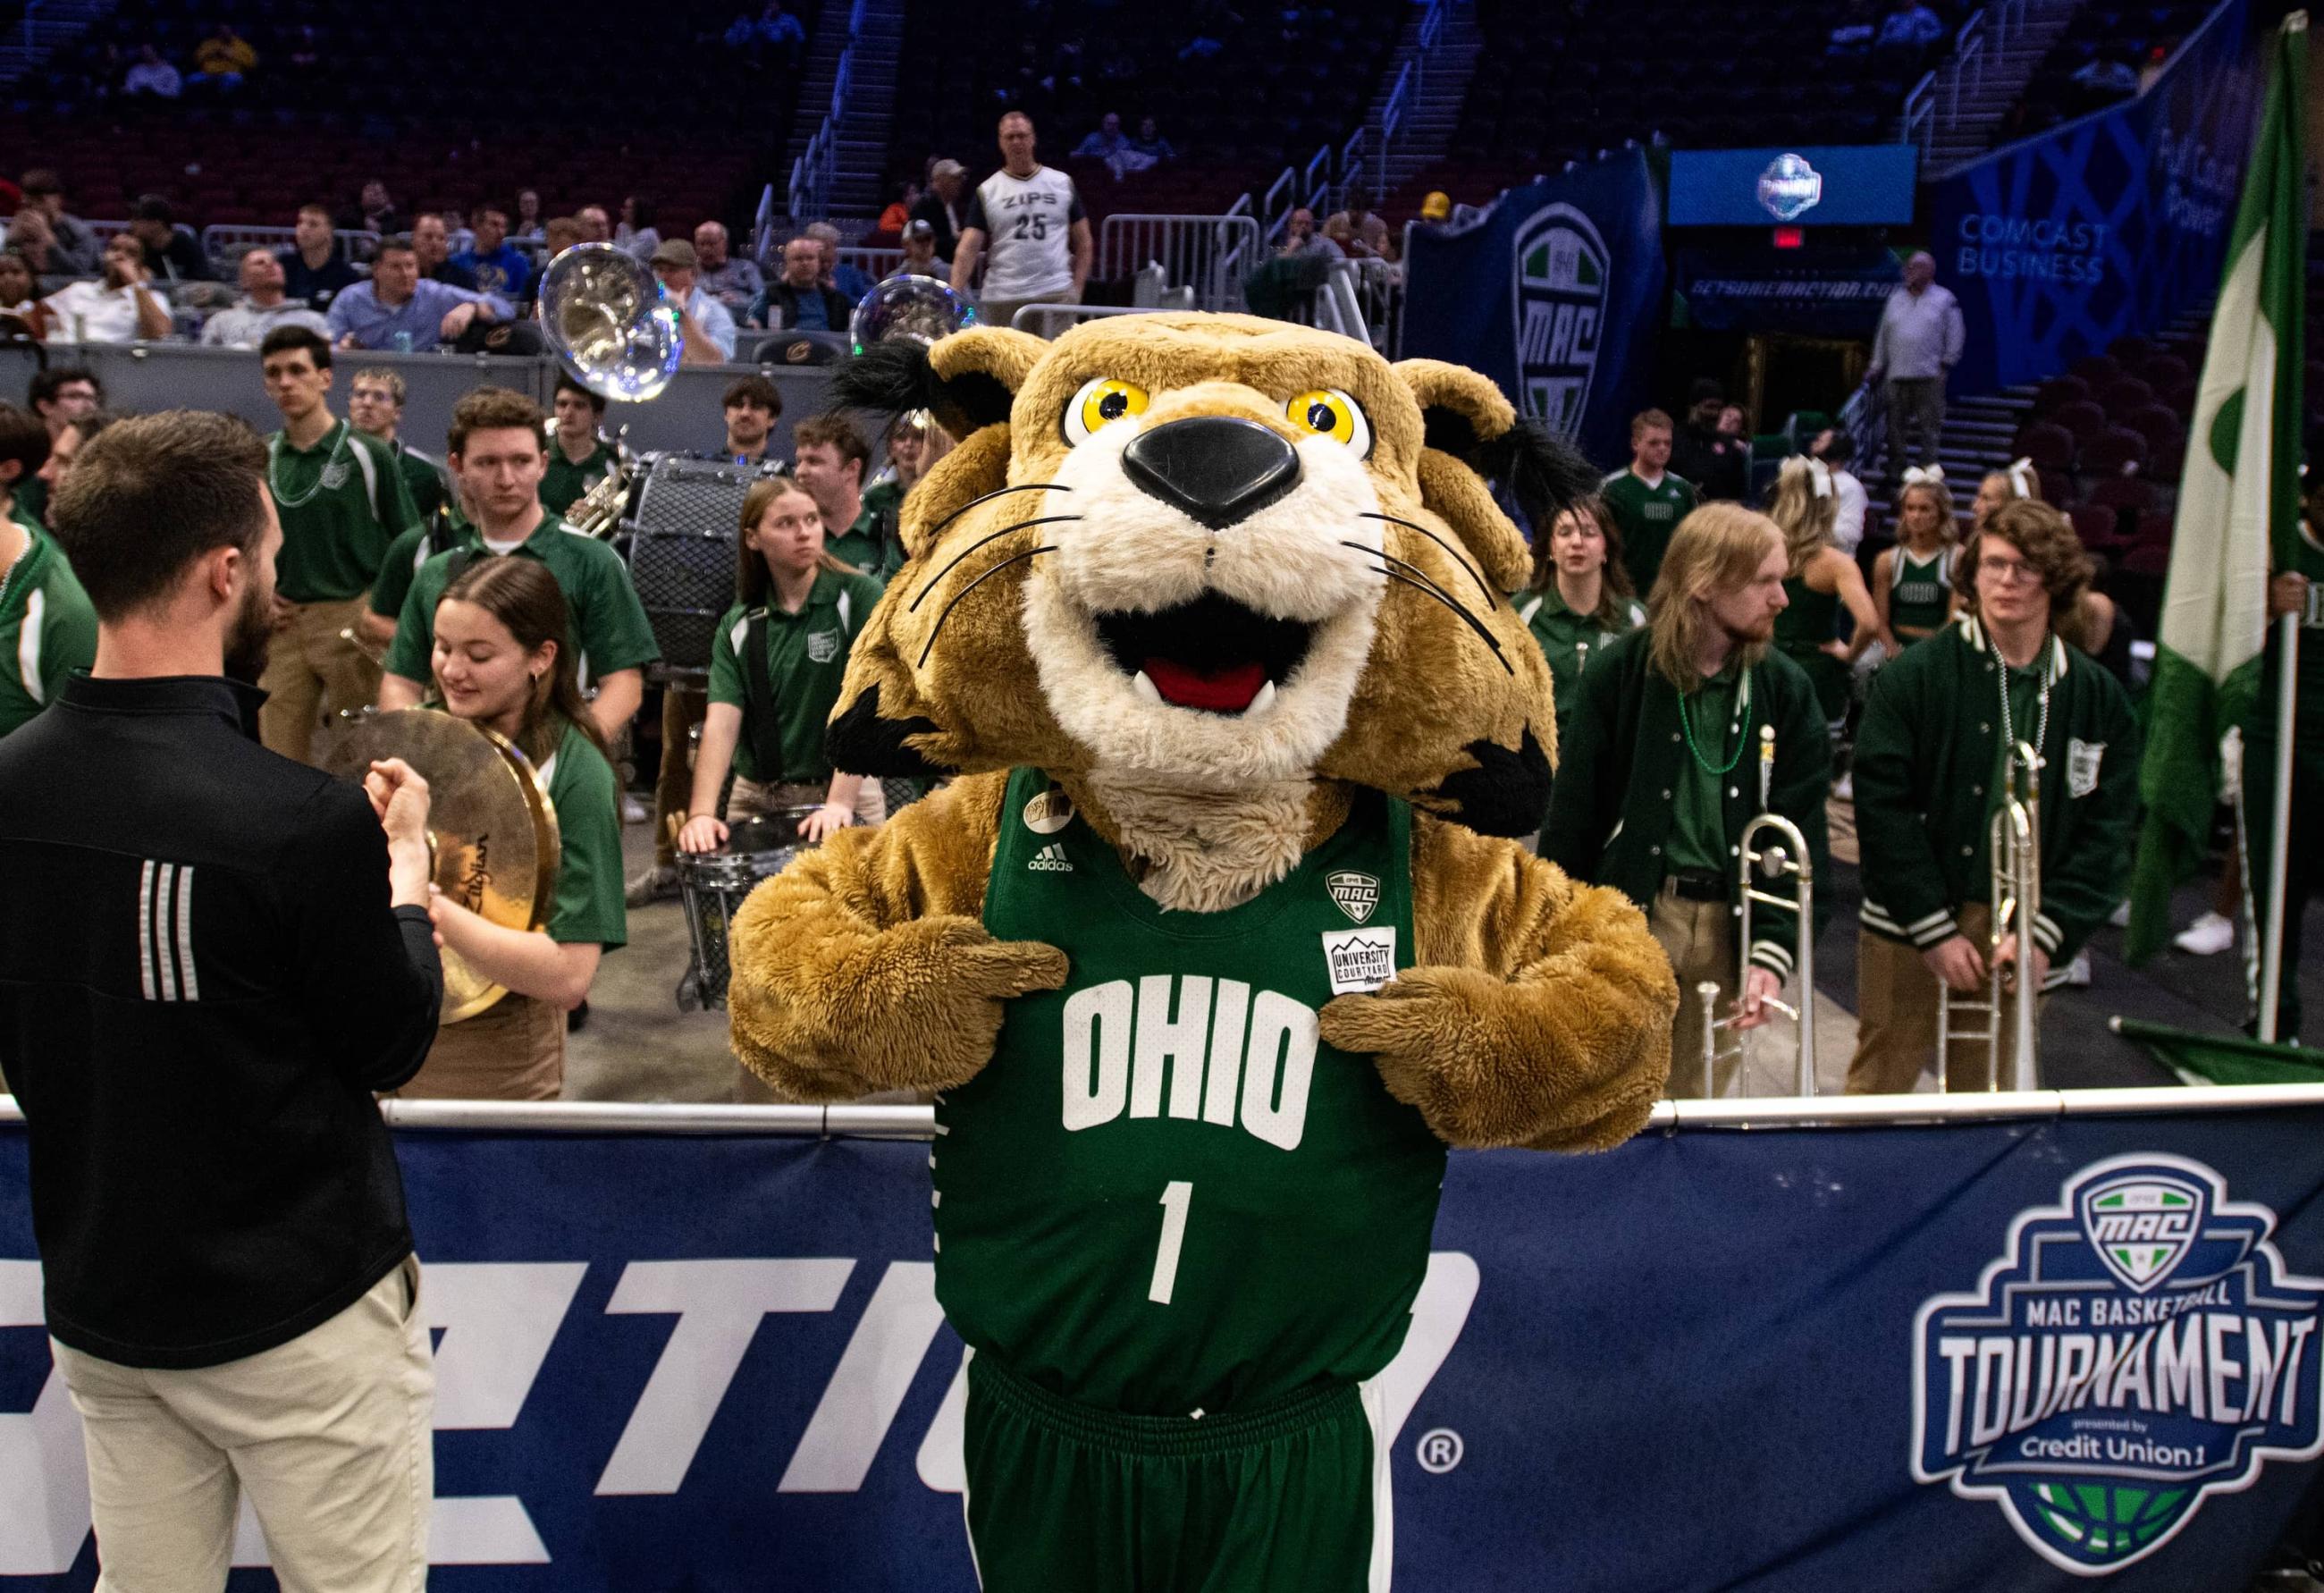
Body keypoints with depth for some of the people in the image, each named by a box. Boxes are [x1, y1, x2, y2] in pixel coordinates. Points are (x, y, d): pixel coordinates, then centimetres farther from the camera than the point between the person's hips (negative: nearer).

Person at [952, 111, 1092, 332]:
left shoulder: (1062, 184, 10)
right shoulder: (987, 192, 6)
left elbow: (1083, 242, 13)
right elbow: (967, 250, -2)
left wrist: (1076, 289, 1)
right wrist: (954, 296, -16)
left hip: (1057, 295, 0)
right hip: (1002, 298, 0)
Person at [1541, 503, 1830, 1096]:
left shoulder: (1787, 690, 3)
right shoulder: (1620, 672, -5)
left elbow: (1801, 829, 0)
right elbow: (1573, 813, -2)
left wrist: (1773, 952, -10)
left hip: (1730, 924, 3)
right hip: (1628, 914, -2)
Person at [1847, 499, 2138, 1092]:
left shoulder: (2100, 699, 5)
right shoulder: (1913, 676, -4)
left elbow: (2106, 835, 2)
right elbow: (1882, 808, -8)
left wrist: (2044, 934, -10)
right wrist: (1935, 929, -13)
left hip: (2021, 939, 3)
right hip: (1909, 933, -2)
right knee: (1877, 1086, 3)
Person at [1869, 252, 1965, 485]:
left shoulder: (1944, 299, 3)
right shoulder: (1896, 299, 14)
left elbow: (1955, 334, 2)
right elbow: (1883, 335, 17)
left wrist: (1946, 363, -3)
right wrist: (1877, 367, 14)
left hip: (1929, 377, -4)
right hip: (1897, 376, 4)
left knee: (1930, 427, -3)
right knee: (1896, 426, 5)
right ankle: (1895, 473, 13)